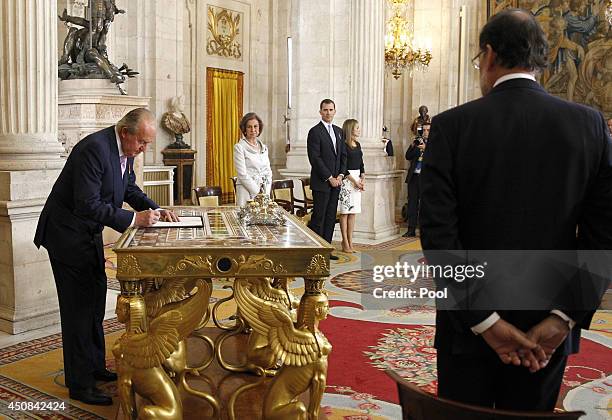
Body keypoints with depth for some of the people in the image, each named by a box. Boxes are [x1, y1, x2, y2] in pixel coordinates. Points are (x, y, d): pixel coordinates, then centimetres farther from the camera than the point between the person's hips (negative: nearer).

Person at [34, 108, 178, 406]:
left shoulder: (125, 149, -1)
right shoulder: (94, 148, -28)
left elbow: (129, 188, 12)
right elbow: (87, 205, -31)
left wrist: (154, 210, -4)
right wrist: (133, 219, -31)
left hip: (89, 233, 9)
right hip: (67, 233, -9)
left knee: (95, 299, 16)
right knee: (78, 306, -4)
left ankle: (95, 367, 31)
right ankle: (80, 384, 8)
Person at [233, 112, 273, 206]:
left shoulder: (264, 148, 14)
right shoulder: (239, 147, -4)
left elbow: (268, 172, 14)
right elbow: (242, 175, -11)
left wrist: (266, 192, 1)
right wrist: (257, 192, -13)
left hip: (264, 192, 5)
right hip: (247, 191, -5)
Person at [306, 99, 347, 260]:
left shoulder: (338, 131, 16)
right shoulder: (315, 132, -7)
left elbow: (343, 155, 17)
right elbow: (315, 158, -13)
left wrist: (340, 175, 2)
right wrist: (329, 178, -13)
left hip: (336, 181, 7)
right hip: (321, 182, -7)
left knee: (331, 217, 8)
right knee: (318, 218, -4)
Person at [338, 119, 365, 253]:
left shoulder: (358, 145, 14)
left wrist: (362, 179, 2)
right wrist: (353, 181, -13)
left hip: (357, 179, 7)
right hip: (347, 179, -7)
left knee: (353, 212, 7)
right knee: (345, 212, -3)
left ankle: (350, 242, 12)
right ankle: (345, 243, 1)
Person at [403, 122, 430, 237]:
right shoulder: (417, 142, 15)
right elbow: (408, 156, 7)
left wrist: (425, 148, -23)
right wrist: (412, 146, -7)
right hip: (413, 176, 4)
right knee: (412, 203, 5)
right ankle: (411, 230, 10)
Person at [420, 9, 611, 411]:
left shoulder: (452, 125, -10)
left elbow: (438, 232, -16)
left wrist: (483, 319, -13)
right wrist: (565, 318, -8)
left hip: (470, 325, -2)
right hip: (547, 331, 2)